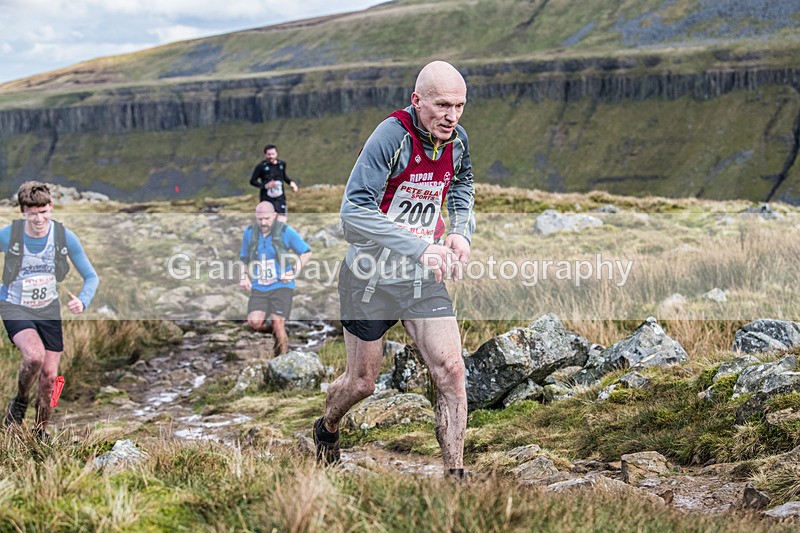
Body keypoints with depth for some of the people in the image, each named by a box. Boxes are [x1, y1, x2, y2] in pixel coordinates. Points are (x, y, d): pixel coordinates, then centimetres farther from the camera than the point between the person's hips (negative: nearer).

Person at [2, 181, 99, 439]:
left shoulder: (65, 237, -11)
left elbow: (91, 276, -3)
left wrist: (82, 301, -22)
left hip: (48, 310, 3)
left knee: (49, 376, 2)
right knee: (34, 355, -30)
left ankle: (41, 434, 22)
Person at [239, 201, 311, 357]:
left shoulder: (286, 232, -7)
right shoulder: (250, 232, 2)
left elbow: (306, 253, 4)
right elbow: (244, 258, 17)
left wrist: (295, 271, -9)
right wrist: (245, 277, 0)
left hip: (281, 286, -3)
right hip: (259, 287, 3)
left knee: (277, 324, -14)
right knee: (254, 322, -18)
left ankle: (283, 354, 9)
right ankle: (272, 329, 16)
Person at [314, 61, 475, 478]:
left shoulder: (457, 141, -2)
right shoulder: (392, 136, -22)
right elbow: (354, 212, -29)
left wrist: (461, 230, 1)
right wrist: (420, 247, -36)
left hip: (424, 277, 4)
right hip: (372, 275, -4)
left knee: (451, 370, -10)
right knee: (361, 383, 10)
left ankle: (455, 475, -1)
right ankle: (326, 430, 43)